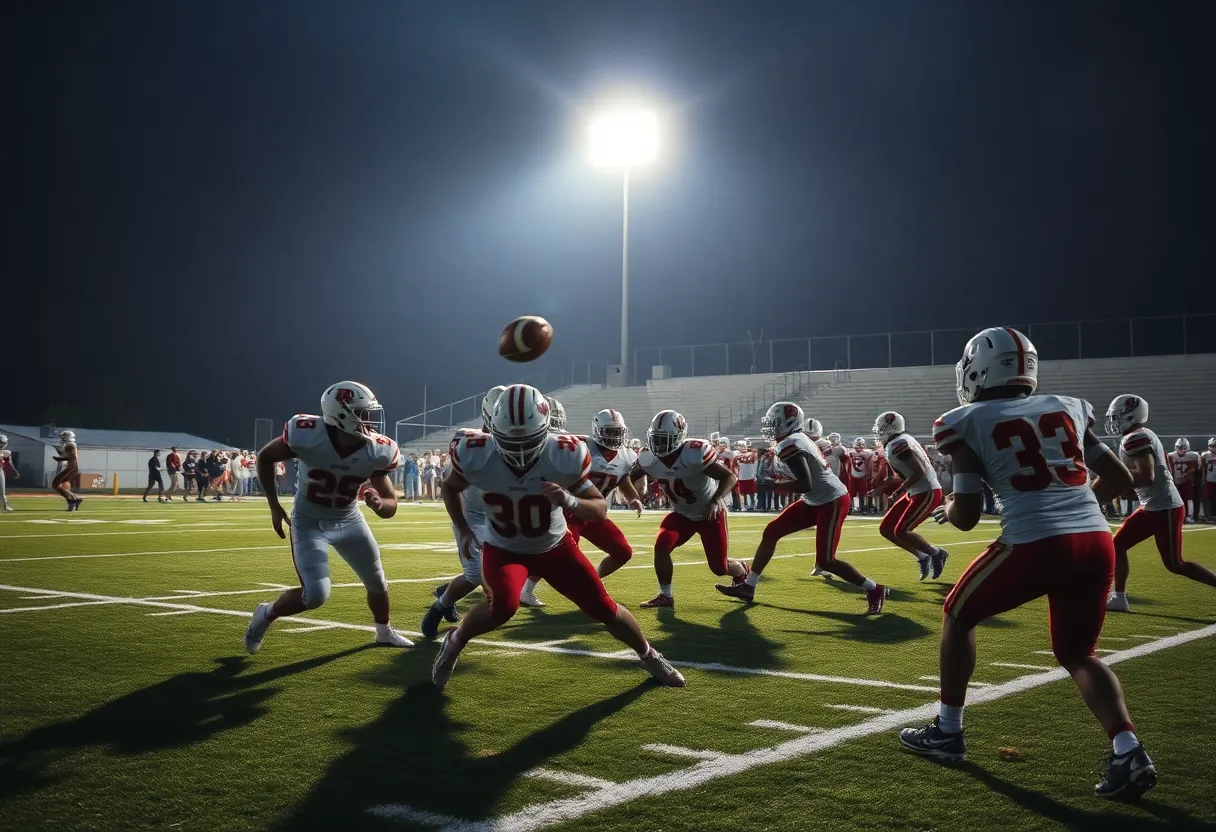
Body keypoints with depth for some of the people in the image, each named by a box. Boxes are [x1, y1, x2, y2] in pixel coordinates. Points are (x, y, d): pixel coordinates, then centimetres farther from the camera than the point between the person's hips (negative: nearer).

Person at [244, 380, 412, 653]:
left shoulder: (378, 452, -23)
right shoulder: (307, 436, -31)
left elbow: (391, 505, -13)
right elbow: (265, 457, -11)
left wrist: (379, 504, -37)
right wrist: (274, 506, -10)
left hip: (349, 520, 4)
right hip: (309, 521, -4)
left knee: (377, 582, 16)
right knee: (315, 595, -15)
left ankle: (384, 632, 44)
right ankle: (265, 615, 14)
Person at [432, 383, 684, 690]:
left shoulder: (565, 456, -28)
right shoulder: (475, 455, -25)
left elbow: (601, 510, -19)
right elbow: (449, 487, -1)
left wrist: (570, 501, -39)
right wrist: (463, 529, -12)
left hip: (554, 546, 1)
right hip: (503, 548, -1)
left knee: (604, 608, 4)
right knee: (503, 605, -31)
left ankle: (649, 655, 34)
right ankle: (454, 642, 1)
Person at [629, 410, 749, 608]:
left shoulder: (695, 454, -31)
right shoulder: (648, 458, -16)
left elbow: (729, 477, -27)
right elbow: (629, 478, 0)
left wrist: (715, 501, -43)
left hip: (710, 513, -4)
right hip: (681, 513, 4)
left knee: (719, 567, -1)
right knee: (661, 546, -20)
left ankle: (742, 572, 37)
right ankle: (665, 596, -3)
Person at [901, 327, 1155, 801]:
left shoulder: (970, 423, 5)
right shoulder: (1067, 409, 18)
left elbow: (966, 518, 4)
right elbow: (1119, 478, 23)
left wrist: (946, 509, 27)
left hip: (1035, 544, -4)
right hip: (1097, 542, 5)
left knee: (958, 617, 22)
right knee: (1077, 654, 23)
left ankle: (947, 732, 28)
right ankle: (1128, 753, 3)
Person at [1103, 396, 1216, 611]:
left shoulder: (1135, 439, -17)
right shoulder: (1144, 436, 14)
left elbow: (1146, 476, -26)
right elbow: (1167, 468, 19)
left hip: (1165, 508, -10)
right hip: (1153, 507, 10)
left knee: (1174, 564, -2)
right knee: (1118, 545, 9)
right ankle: (1119, 598, 13)